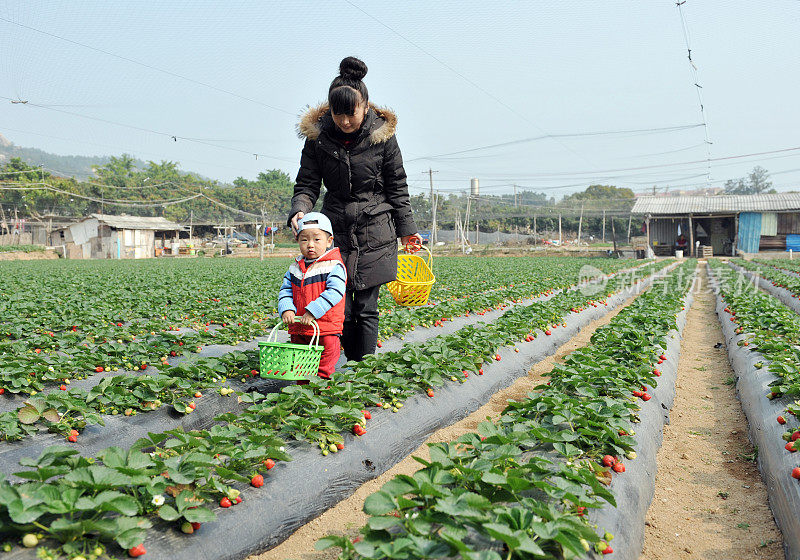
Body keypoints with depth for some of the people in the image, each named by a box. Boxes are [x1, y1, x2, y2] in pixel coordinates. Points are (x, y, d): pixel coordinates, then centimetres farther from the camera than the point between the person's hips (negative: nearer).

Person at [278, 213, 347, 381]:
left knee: (324, 365, 2)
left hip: (326, 328, -6)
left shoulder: (334, 266, -10)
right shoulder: (295, 268, 10)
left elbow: (334, 292, -21)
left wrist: (312, 312, -27)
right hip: (298, 328, 6)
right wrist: (286, 309, -11)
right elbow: (286, 291, 10)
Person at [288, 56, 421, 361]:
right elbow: (307, 184, 3)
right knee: (340, 309, 0)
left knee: (366, 309, -2)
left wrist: (407, 228, 4)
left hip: (374, 233, -1)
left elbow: (397, 187, 5)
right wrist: (299, 210, -18)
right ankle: (352, 364, 19)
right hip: (335, 231, 2)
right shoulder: (318, 135, -1)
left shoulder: (382, 135, -4)